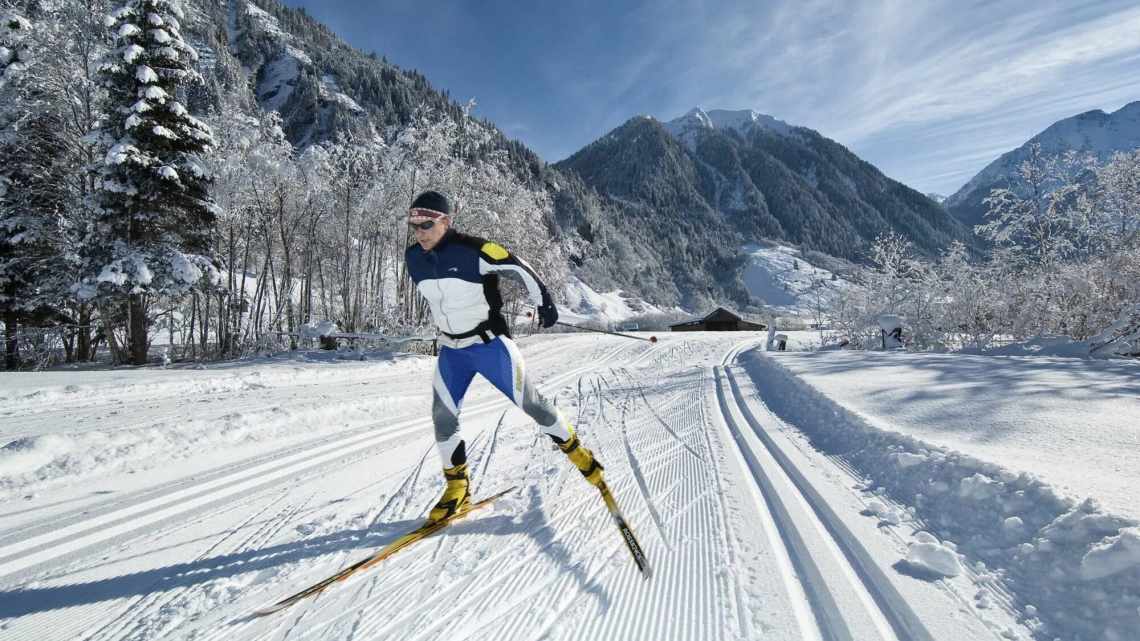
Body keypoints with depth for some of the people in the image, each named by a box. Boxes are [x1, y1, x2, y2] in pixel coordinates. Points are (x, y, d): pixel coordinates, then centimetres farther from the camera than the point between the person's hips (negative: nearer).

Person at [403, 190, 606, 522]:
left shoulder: (472, 250, -21)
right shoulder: (413, 257, -1)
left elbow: (518, 268, -13)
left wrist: (544, 303, -7)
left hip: (490, 343, -5)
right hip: (451, 351, 6)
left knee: (530, 403, 0)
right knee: (443, 417, 3)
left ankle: (575, 450, 22)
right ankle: (456, 486, 21)